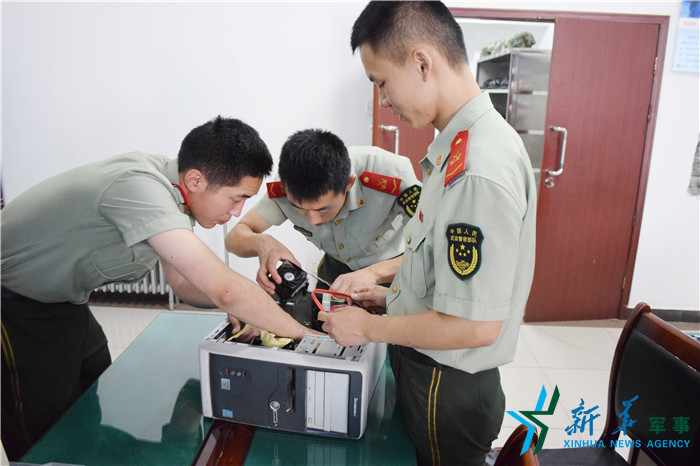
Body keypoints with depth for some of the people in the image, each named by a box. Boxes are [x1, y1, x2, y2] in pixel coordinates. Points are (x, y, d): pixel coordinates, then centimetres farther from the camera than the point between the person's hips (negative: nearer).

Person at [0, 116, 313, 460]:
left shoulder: (172, 187, -8)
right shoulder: (139, 187, -37)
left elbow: (181, 282, 2)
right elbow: (224, 288, -41)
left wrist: (234, 300, -18)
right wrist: (306, 335, -30)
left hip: (61, 300, 8)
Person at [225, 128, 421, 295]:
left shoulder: (391, 173, -34)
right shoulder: (288, 185, -23)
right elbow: (235, 237, -13)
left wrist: (375, 272, -47)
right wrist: (262, 243, -36)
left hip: (394, 268, -2)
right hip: (337, 266, 3)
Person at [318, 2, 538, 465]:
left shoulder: (478, 171, -30)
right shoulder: (461, 145, 2)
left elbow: (476, 325, -29)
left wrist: (369, 327, -17)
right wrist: (394, 294, 11)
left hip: (445, 390, -9)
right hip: (430, 373, 9)